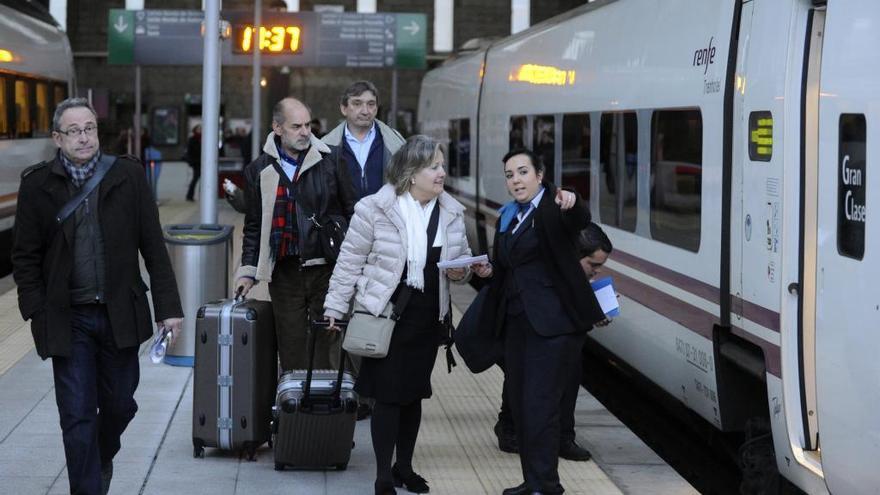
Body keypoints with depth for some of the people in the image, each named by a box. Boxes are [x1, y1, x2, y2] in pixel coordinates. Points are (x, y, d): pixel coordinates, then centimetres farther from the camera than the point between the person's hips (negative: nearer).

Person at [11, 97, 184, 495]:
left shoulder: (128, 175, -1)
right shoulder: (37, 185, -3)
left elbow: (153, 247, 0)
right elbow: (25, 257, 1)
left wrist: (168, 307, -3)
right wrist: (37, 315, -5)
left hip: (120, 314, 2)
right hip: (68, 319, -1)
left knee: (119, 404, 14)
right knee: (77, 417, -2)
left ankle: (103, 459, 44)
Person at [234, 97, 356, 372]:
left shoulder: (331, 160, 1)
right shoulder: (259, 171, 7)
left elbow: (352, 212, 4)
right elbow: (253, 226, 13)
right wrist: (248, 270, 6)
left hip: (326, 270, -1)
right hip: (285, 274, 1)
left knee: (327, 349, 1)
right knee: (291, 353, 4)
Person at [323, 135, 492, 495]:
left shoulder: (451, 213, 3)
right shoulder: (375, 209, -12)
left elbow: (461, 261, 14)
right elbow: (350, 261, -6)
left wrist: (460, 272, -9)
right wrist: (335, 306, -5)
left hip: (428, 317, 5)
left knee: (413, 393, 13)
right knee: (387, 395, -2)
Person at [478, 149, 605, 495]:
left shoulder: (553, 208, -9)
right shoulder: (508, 216, 14)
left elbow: (581, 220, -31)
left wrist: (572, 204, -53)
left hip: (553, 323, -8)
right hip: (517, 321, 8)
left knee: (540, 405, -10)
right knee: (519, 403, 11)